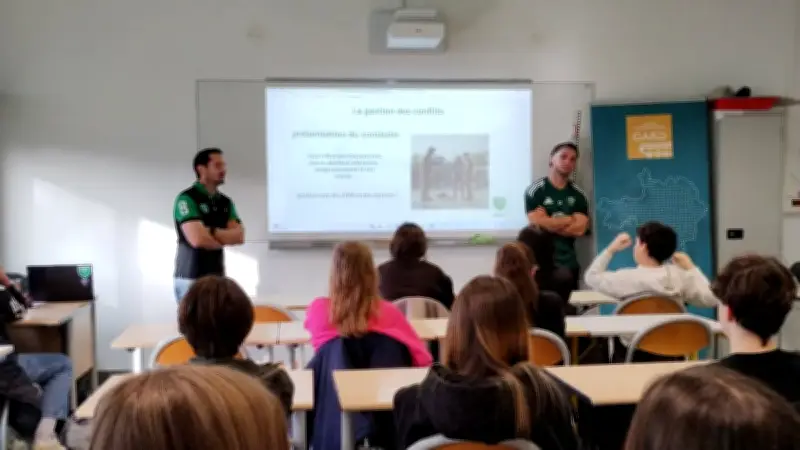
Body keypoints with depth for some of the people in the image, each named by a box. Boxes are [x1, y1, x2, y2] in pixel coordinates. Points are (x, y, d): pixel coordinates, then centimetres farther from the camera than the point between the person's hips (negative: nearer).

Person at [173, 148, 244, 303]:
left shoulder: (226, 202, 12)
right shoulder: (187, 199, -9)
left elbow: (239, 236, 0)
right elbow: (197, 239, -20)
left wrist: (211, 232, -14)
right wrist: (225, 239, -3)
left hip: (218, 277, 6)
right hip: (192, 278, -6)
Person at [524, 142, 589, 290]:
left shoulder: (578, 194, 8)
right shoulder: (536, 190, -3)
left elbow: (579, 229, -3)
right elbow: (537, 223, -14)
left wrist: (549, 223, -8)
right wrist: (569, 219, -3)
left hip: (568, 263, 4)